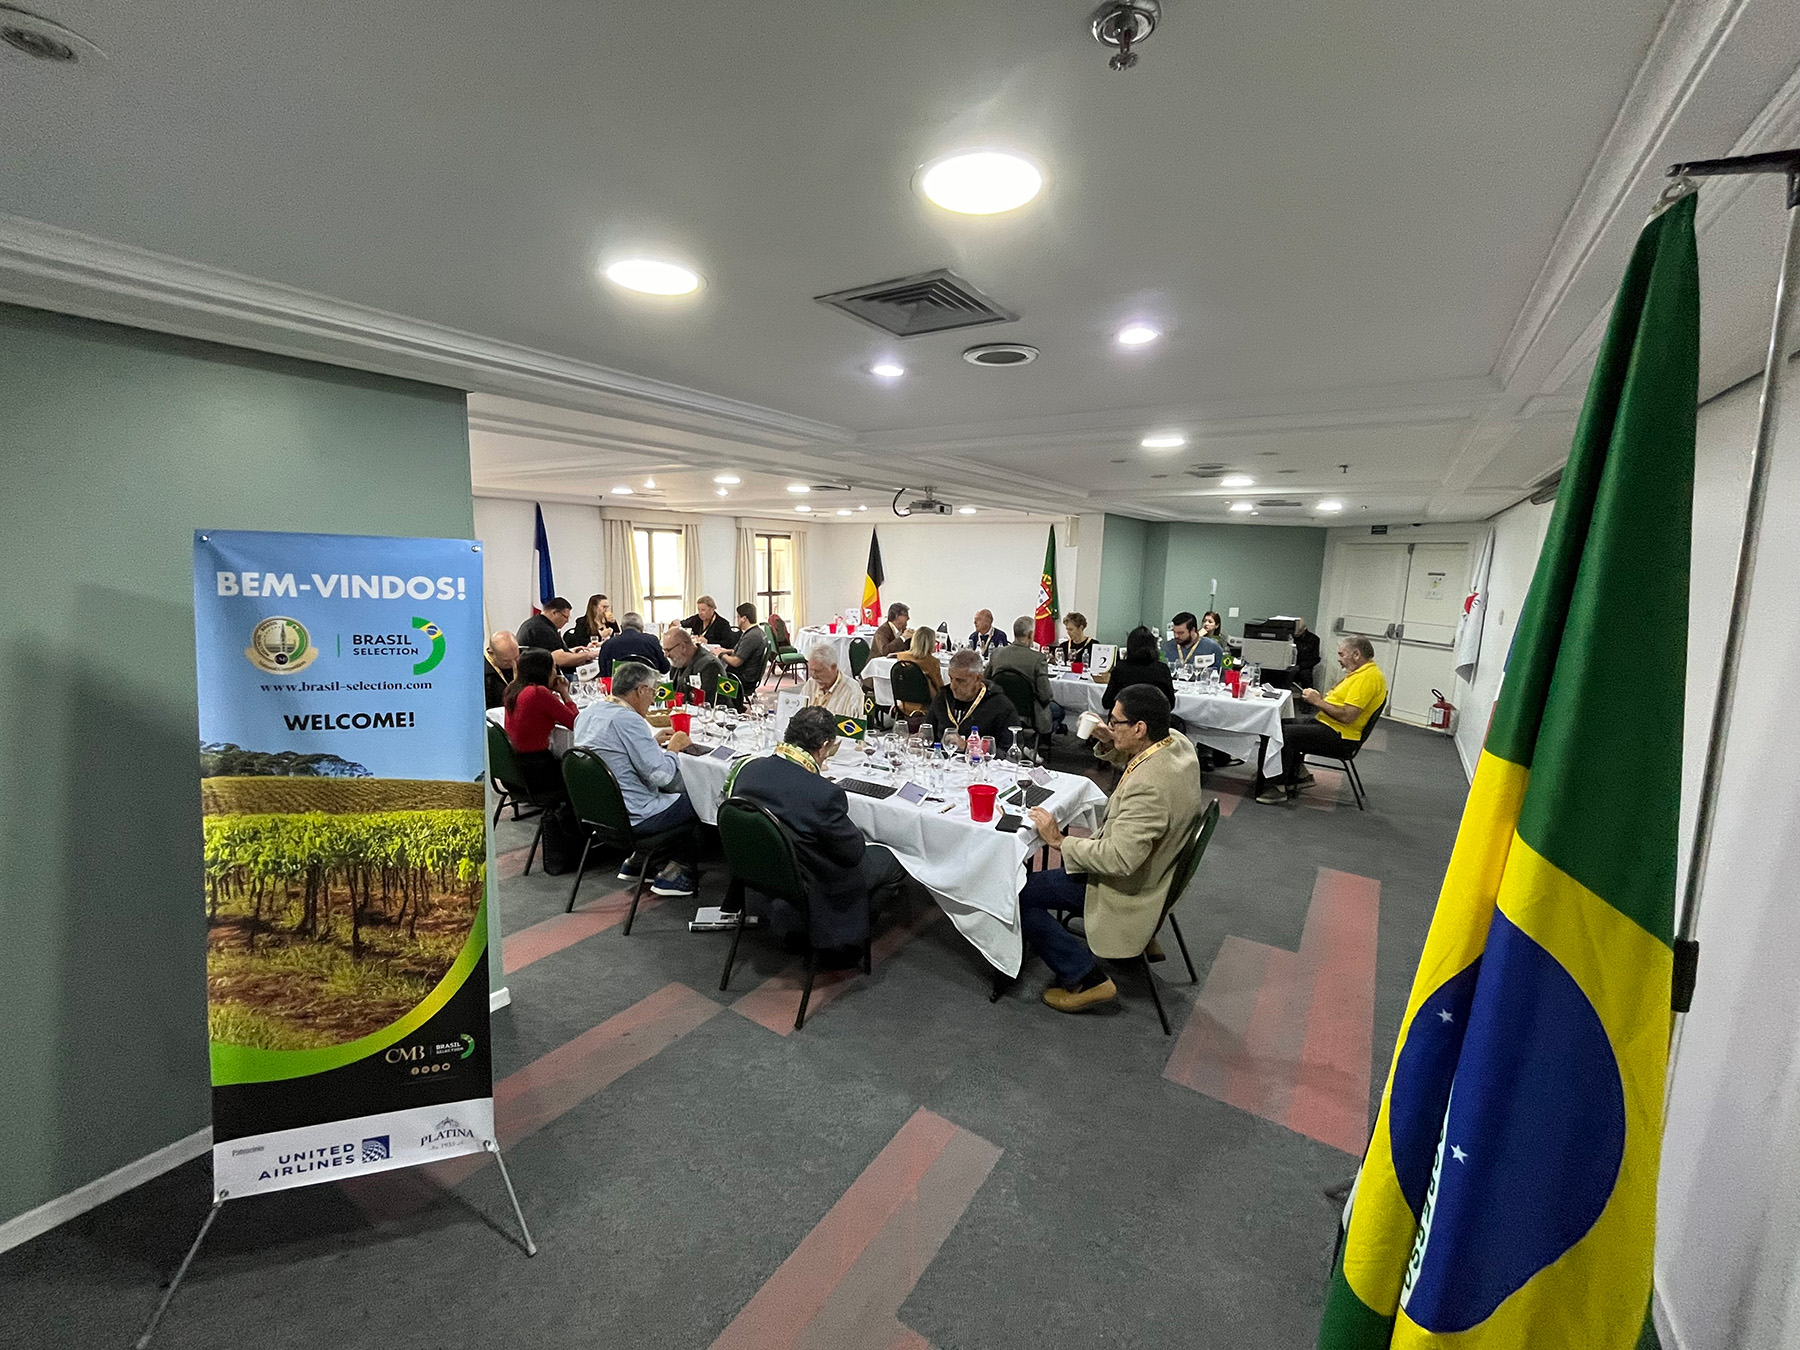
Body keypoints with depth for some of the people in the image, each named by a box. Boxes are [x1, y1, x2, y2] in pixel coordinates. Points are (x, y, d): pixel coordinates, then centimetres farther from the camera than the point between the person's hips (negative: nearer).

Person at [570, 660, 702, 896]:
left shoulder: (588, 712, 6)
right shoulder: (628, 720, -22)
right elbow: (660, 774, -23)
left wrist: (653, 742, 13)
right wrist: (673, 748, -5)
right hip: (632, 817, -10)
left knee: (675, 791, 24)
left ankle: (636, 862, 25)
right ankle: (675, 874, 9)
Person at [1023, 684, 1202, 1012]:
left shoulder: (1148, 786, -36)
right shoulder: (1177, 742, -8)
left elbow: (1120, 858, -35)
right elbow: (1134, 760, 13)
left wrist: (1060, 840, -26)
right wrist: (1109, 743, -5)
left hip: (1130, 888, -10)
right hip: (1155, 868, 10)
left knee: (1018, 895, -9)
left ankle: (1087, 978, -1)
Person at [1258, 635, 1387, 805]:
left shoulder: (1368, 677, -20)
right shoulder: (1361, 672, 13)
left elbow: (1347, 716, -26)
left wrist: (1318, 701, -16)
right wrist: (1319, 697, 3)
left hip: (1337, 735, -11)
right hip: (1325, 722, 11)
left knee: (1284, 734, -21)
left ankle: (1279, 787, -12)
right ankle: (1300, 775, 14)